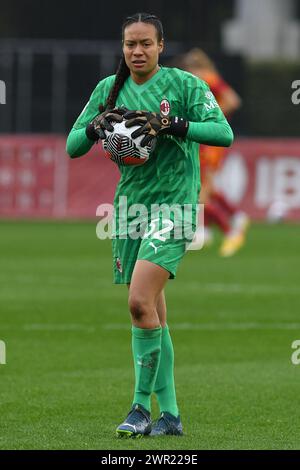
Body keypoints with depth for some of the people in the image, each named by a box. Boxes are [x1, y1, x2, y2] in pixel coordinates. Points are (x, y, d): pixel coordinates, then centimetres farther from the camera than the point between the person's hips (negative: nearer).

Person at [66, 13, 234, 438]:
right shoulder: (109, 89, 10)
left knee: (141, 302, -20)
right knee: (154, 316, 8)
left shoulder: (184, 84, -5)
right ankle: (170, 414, 14)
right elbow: (73, 146, 9)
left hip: (173, 203, -6)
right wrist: (96, 127, -12)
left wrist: (171, 125, -24)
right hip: (130, 206, 6)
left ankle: (142, 406, -10)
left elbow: (224, 132, -14)